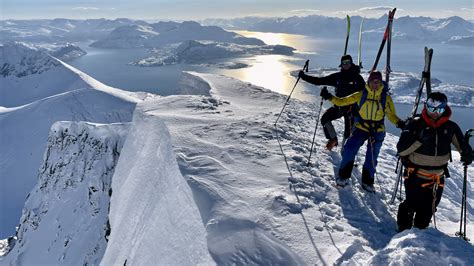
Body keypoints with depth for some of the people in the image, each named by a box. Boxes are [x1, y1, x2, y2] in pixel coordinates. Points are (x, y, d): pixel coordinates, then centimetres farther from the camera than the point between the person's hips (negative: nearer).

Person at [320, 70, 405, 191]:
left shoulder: (386, 97, 0)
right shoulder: (361, 95, -1)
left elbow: (391, 115, 0)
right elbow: (343, 101, -2)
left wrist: (399, 122, -21)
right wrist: (330, 97, -16)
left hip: (377, 131, 1)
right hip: (361, 128, -1)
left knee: (372, 158, 7)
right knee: (349, 150, -16)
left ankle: (367, 181, 27)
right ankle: (343, 176, 3)